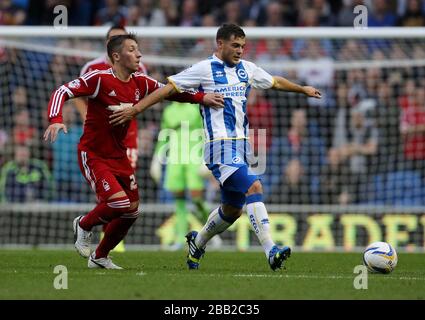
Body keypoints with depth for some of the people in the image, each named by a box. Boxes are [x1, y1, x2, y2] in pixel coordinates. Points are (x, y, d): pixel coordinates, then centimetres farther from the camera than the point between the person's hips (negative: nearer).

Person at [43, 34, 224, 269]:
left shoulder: (140, 83, 2)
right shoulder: (99, 79, -16)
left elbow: (169, 91, 11)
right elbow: (62, 92, -18)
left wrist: (202, 98, -4)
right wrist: (55, 120, -36)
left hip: (119, 156, 7)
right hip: (93, 155, -7)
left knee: (131, 211, 5)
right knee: (119, 202, -23)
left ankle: (100, 257, 26)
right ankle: (84, 226, 8)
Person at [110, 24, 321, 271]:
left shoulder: (247, 69, 16)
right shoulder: (205, 69, -3)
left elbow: (275, 82, 34)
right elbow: (169, 88, -3)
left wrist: (303, 89, 46)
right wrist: (136, 109, -8)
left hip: (242, 147, 8)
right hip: (221, 146, -8)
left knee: (233, 209, 12)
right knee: (254, 188, -24)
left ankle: (197, 243, 36)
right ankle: (271, 251, -30)